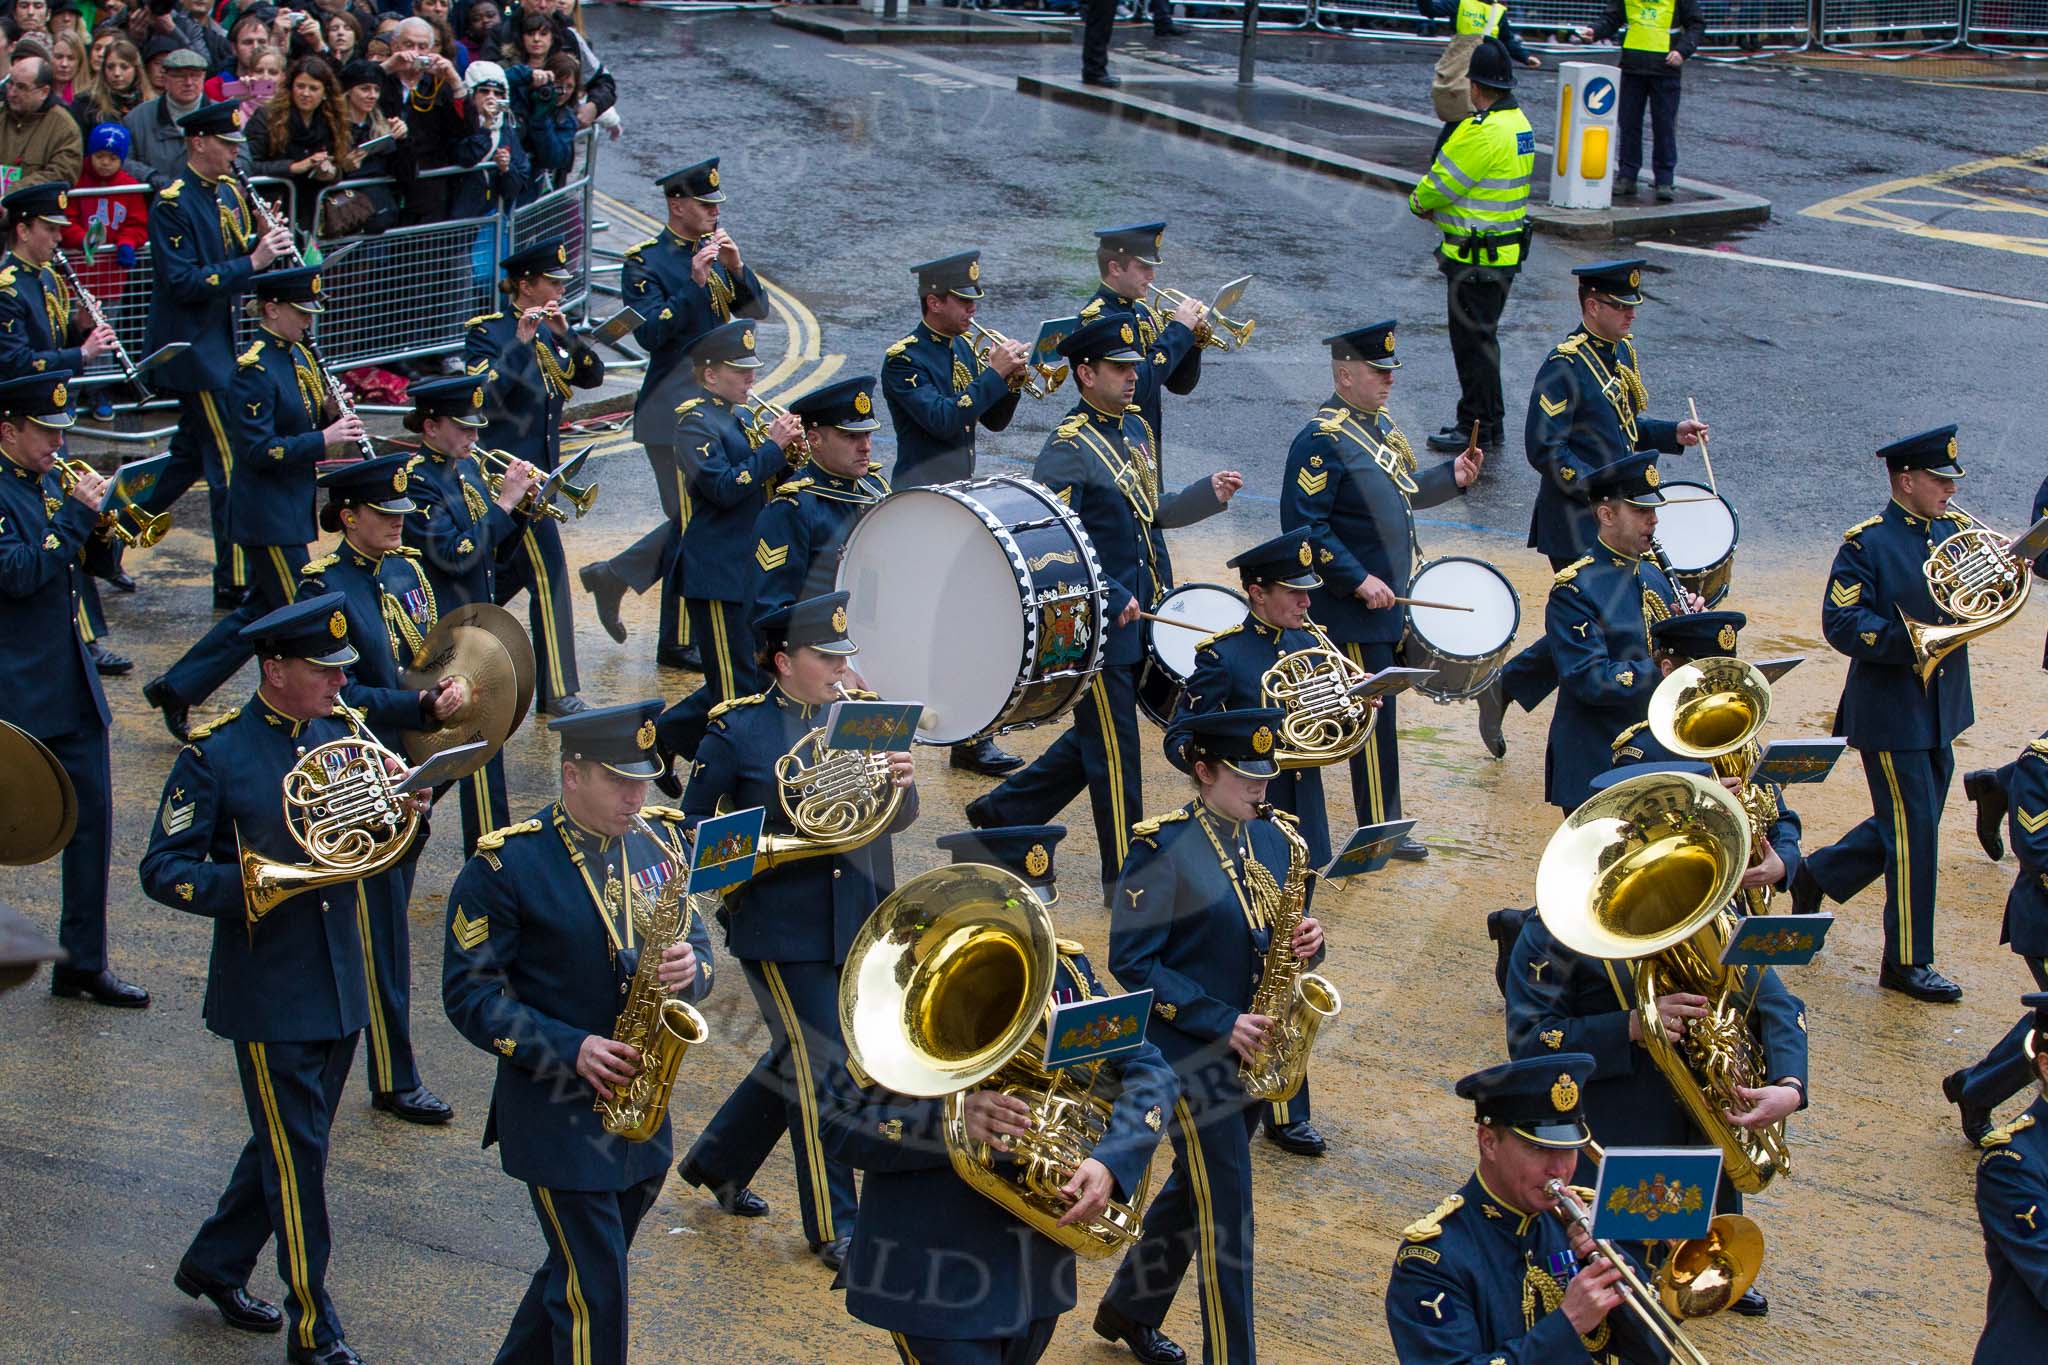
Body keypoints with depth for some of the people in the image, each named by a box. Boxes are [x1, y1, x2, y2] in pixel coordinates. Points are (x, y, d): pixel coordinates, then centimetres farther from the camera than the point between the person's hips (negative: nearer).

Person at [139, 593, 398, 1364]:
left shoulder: (343, 734, 6)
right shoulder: (214, 755, -10)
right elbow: (163, 872, -11)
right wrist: (254, 882, -26)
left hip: (340, 984, 6)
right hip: (268, 995, -6)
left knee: (290, 1143, 17)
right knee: (296, 1156, -1)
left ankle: (214, 1265, 37)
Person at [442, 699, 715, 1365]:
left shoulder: (659, 841, 5)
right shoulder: (506, 864, -12)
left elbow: (694, 942, 12)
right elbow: (469, 992, -12)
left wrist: (688, 967, -14)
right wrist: (570, 1050, -21)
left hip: (642, 1107, 6)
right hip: (558, 1111, -6)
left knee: (579, 1272, 18)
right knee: (595, 1292, -4)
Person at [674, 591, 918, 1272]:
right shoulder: (736, 730, -7)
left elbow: (898, 819, 4)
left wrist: (900, 784, -18)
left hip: (855, 925, 6)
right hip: (780, 928, -5)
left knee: (799, 1058, 17)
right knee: (820, 1069, -3)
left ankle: (716, 1161, 40)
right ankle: (833, 1228, 10)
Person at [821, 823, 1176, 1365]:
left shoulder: (1066, 970, 2)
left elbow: (1149, 1071, 0)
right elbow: (840, 1124, -17)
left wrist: (1110, 1162, -19)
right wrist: (953, 1117, -33)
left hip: (1039, 1273, 6)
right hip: (936, 1279, -6)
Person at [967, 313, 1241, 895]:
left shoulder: (1136, 429, 10)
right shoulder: (1068, 450, -16)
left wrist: (1208, 492, 4)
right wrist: (1112, 599, -22)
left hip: (1140, 619, 9)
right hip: (1100, 628, -9)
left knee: (1096, 739, 19)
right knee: (1115, 756, 1)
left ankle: (1001, 810, 33)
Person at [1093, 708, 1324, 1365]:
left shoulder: (1272, 836, 5)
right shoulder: (1162, 847, -15)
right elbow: (1132, 961, -15)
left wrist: (1307, 940, -11)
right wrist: (1220, 1021, -20)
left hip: (1253, 1046, 7)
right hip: (1189, 1051, -7)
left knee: (1195, 1187, 20)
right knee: (1226, 1209, -5)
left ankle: (1128, 1310, 39)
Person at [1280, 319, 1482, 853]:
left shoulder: (1380, 424, 10)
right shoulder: (1323, 440, -19)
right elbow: (1304, 525, -22)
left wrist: (1450, 477, 5)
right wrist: (1359, 581, -23)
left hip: (1388, 599, 9)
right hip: (1353, 608, -9)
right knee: (1376, 711, -3)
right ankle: (1382, 828, 7)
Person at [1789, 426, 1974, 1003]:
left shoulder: (1953, 531, 8)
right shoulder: (1866, 543, -13)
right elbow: (1840, 622, -20)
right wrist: (1916, 641, -28)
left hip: (1940, 710, 7)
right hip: (1891, 712, -7)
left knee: (1910, 823, 17)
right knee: (1914, 834, -3)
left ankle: (1817, 874, 36)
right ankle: (1906, 963, 8)